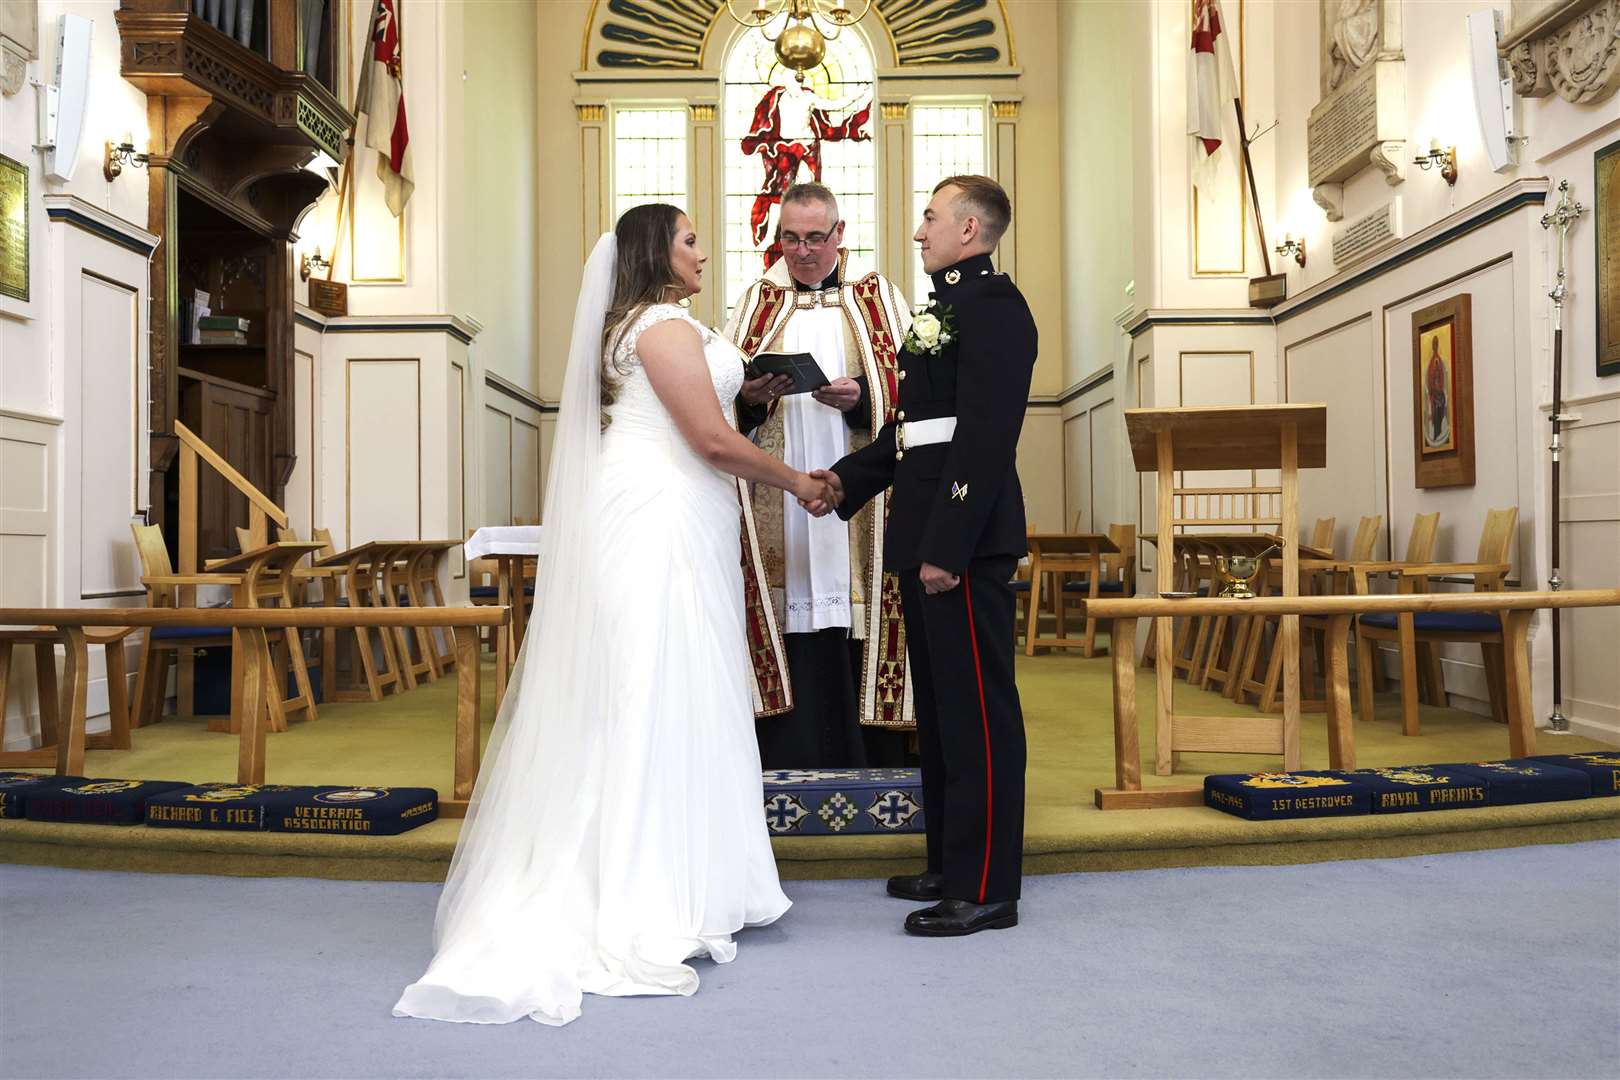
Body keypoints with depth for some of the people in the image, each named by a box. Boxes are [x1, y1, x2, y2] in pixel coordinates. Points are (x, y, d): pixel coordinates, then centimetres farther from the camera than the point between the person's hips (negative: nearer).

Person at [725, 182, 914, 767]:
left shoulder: (879, 298, 12)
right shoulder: (756, 303, 15)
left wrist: (861, 397, -15)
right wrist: (751, 398, -12)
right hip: (778, 510, 1)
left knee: (859, 650, -2)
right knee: (793, 651, -2)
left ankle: (869, 776, 7)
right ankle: (788, 777, 5)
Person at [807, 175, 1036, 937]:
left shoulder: (991, 303, -11)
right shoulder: (947, 304, 20)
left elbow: (985, 434, -20)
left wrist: (947, 545, -23)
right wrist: (846, 480, 11)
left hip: (963, 536, -10)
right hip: (927, 532, 10)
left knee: (977, 707, -3)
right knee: (939, 704, 15)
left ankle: (985, 889, 7)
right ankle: (950, 862, 28)